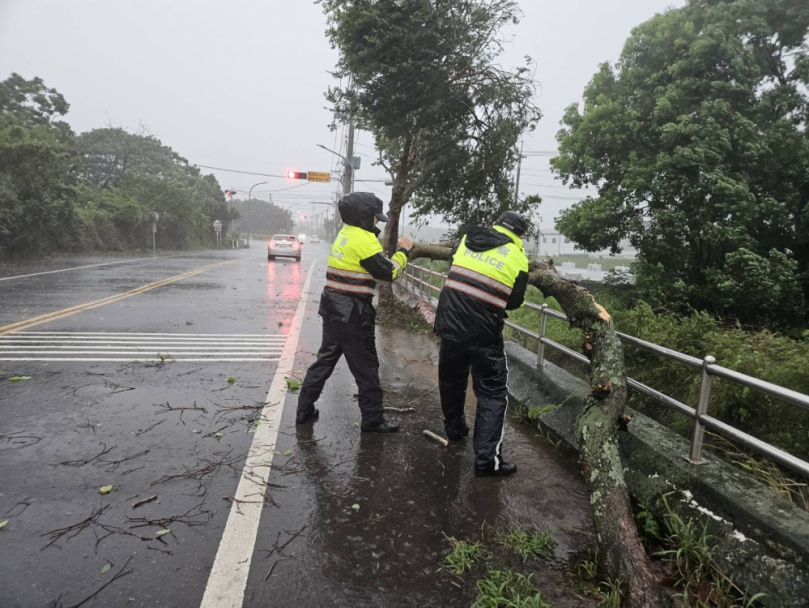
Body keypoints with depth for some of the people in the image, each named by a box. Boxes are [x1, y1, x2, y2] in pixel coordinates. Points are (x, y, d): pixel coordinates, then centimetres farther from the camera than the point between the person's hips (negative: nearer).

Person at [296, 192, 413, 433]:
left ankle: (305, 410, 24)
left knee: (326, 359, 17)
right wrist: (403, 251, 0)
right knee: (366, 367, 2)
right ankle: (372, 420, 12)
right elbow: (388, 272, -13)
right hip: (352, 314, -9)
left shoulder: (346, 234, 12)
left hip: (334, 309, 9)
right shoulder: (364, 239, -15)